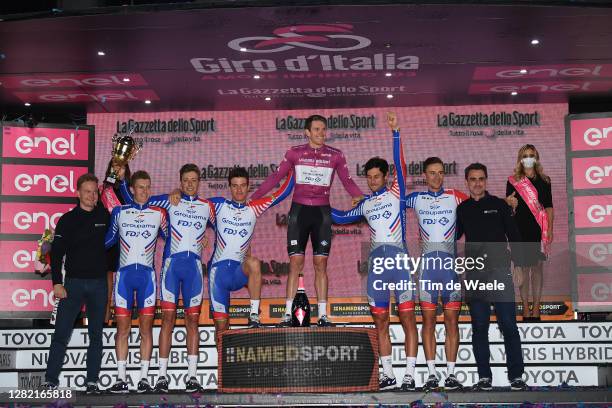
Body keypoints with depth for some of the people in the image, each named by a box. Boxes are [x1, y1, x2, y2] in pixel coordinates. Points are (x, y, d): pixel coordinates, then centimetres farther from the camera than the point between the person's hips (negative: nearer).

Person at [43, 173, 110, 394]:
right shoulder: (67, 220, 2)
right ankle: (50, 381, -1)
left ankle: (92, 382, 9)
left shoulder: (105, 217, 6)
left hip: (99, 283, 2)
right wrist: (57, 283, -8)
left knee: (96, 335, 4)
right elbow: (57, 253, 0)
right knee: (61, 333, -5)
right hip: (73, 282, -2)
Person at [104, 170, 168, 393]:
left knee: (146, 326, 0)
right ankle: (121, 379, 2)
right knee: (122, 326, -1)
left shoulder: (159, 213, 7)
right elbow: (107, 240, 17)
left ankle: (144, 378, 3)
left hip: (147, 275, 0)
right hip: (124, 273, 0)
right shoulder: (119, 212, 9)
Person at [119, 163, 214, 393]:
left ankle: (192, 375, 2)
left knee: (192, 319, 1)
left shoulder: (207, 207, 14)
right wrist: (122, 178, 1)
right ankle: (162, 375, -4)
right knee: (168, 317, -5)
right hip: (171, 263, -2)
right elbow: (132, 200, 10)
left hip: (194, 265, 2)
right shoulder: (169, 201, 9)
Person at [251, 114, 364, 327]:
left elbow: (347, 181, 6)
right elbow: (275, 177, 6)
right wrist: (252, 197, 1)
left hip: (322, 212, 1)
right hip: (299, 210, -1)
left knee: (321, 263, 0)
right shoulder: (295, 153, 4)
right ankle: (288, 314, -2)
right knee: (296, 262, -5)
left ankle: (323, 315, 3)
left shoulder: (335, 155, 6)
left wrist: (361, 198, -13)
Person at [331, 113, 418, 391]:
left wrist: (395, 133, -14)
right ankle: (388, 375, 13)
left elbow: (400, 165, -7)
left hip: (399, 258, -5)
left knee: (407, 318, -6)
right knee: (380, 322, 6)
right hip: (375, 262, 5)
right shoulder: (366, 204, 19)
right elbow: (342, 217, 34)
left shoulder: (396, 193, 6)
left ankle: (409, 375, -6)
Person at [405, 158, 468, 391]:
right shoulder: (416, 198, 11)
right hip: (426, 263, 1)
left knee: (452, 320, -1)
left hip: (451, 262, -1)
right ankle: (431, 374, 4)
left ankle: (451, 373, 3)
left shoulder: (455, 197, 7)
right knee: (428, 320, 0)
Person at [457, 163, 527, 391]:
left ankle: (516, 376, 0)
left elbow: (513, 236, 4)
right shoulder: (462, 210, 12)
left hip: (500, 271, -2)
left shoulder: (499, 205, 6)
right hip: (474, 274, 2)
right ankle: (484, 377, 9)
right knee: (479, 327, 3)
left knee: (508, 325, -5)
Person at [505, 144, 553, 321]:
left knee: (537, 267, 2)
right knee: (522, 268, 0)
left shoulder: (544, 180, 8)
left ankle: (536, 307, 7)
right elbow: (507, 205, 7)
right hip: (519, 229, -1)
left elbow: (549, 207, 9)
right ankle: (525, 307, 8)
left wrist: (550, 230, 2)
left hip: (538, 229, 1)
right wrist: (509, 202, -17)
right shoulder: (513, 181, 5)